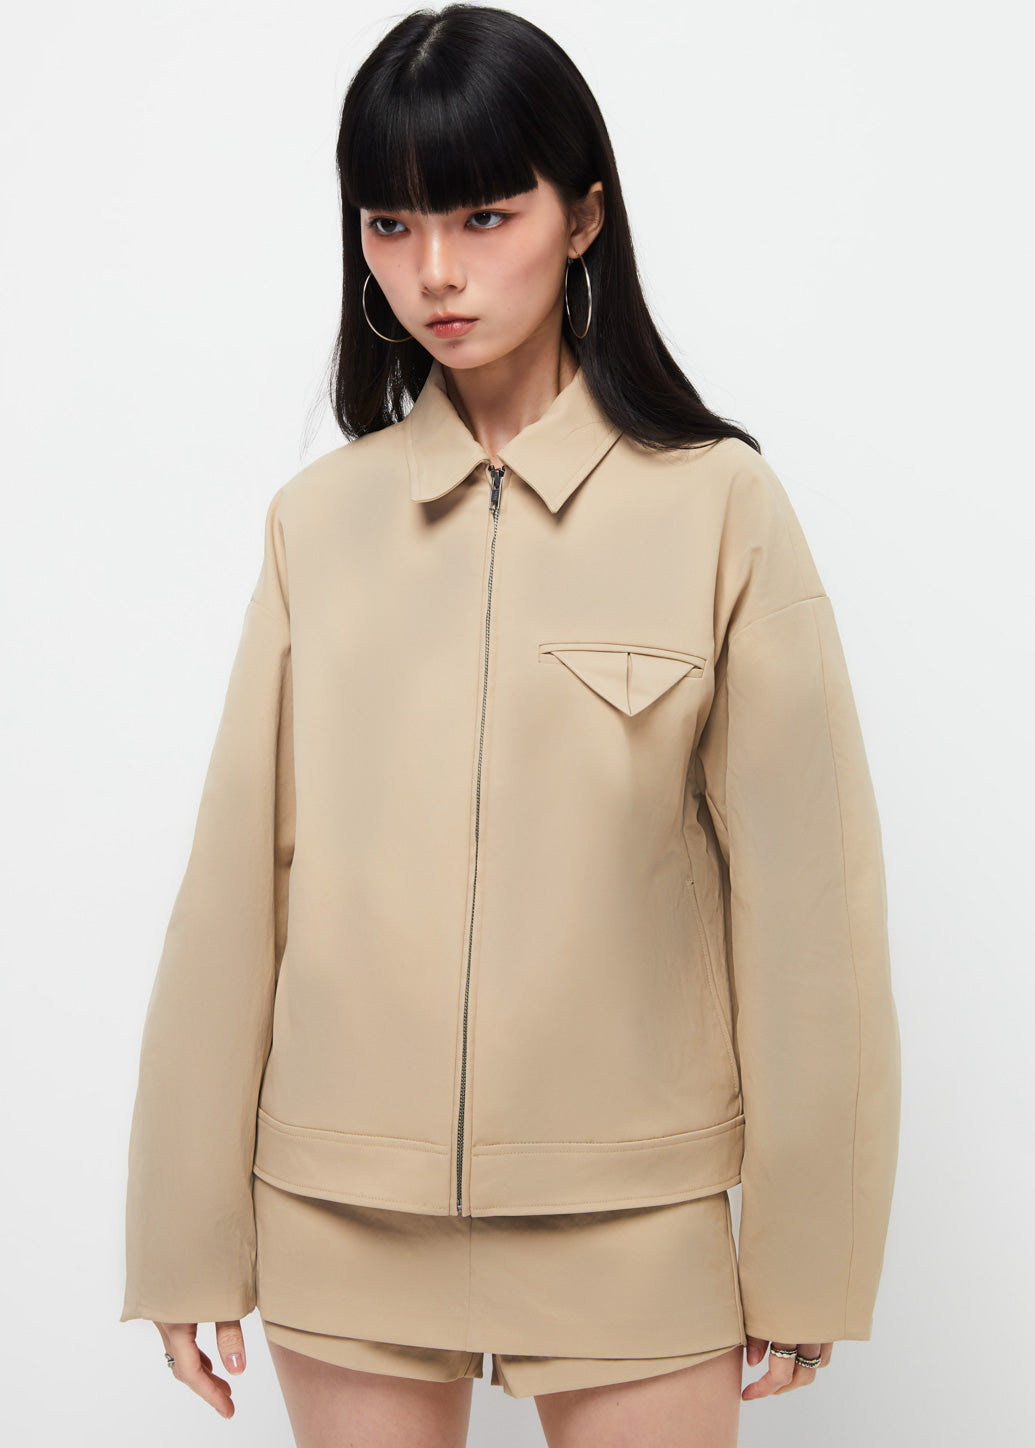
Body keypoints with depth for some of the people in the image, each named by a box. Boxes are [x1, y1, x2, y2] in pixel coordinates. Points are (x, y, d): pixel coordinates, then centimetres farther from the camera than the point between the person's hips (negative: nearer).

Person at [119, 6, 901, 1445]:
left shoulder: (720, 505, -5)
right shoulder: (317, 519, 2)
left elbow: (803, 896, -4)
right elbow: (235, 884, 3)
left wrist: (802, 1256, -2)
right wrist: (190, 1242, 4)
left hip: (629, 1219, -2)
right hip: (342, 1214, 2)